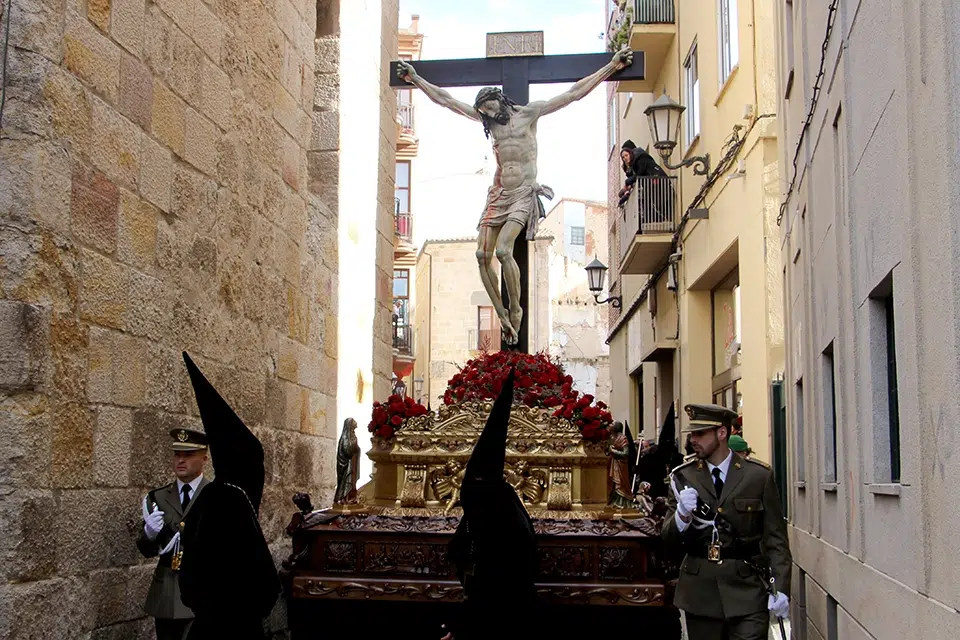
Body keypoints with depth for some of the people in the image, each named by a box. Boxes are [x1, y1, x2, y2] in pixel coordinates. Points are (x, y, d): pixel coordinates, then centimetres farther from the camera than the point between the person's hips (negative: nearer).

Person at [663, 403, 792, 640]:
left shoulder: (759, 476, 0)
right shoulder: (684, 477, 5)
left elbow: (776, 537, 0)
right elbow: (668, 536, 4)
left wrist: (780, 588, -9)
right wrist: (682, 514, -17)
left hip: (747, 588, -2)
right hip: (700, 591, 2)